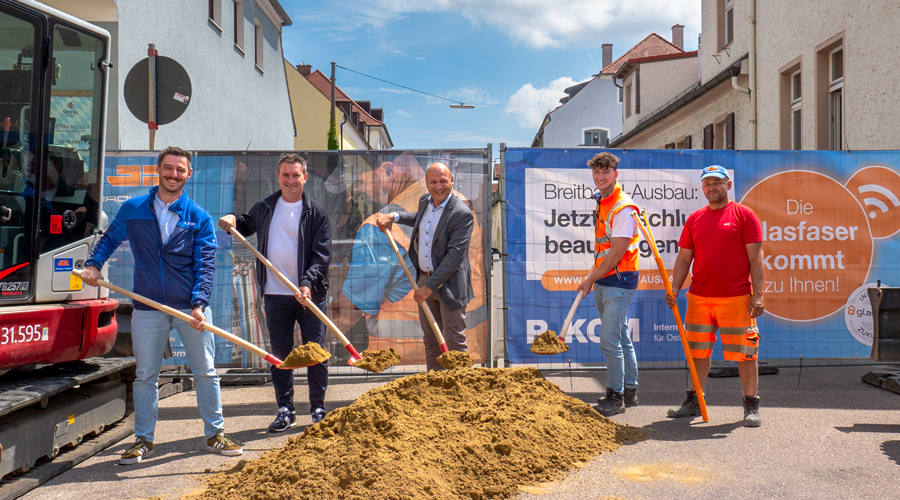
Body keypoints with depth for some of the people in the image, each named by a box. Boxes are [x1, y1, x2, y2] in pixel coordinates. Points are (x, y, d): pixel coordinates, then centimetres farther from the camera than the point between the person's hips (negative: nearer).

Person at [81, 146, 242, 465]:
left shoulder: (199, 218, 1)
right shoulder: (132, 210, 5)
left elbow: (205, 265, -4)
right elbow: (110, 239, 20)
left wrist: (199, 304, -17)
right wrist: (93, 263, 1)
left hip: (191, 307, 0)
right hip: (147, 309, 1)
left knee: (205, 372, 6)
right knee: (145, 376, 8)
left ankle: (215, 435, 19)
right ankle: (143, 440, 22)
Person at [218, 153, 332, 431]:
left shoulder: (316, 213, -2)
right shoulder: (264, 208, 8)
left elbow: (322, 254, -7)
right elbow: (247, 225, 28)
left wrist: (308, 283, -21)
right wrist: (232, 220, 5)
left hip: (310, 294, -3)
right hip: (275, 294, 3)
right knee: (280, 354, 9)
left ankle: (319, 409, 17)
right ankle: (285, 410, 19)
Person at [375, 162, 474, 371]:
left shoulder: (462, 214, -19)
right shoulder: (425, 200, 5)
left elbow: (455, 254, -23)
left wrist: (431, 285, -23)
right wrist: (394, 217, 18)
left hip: (449, 284, -7)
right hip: (424, 279, 7)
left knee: (454, 341, -2)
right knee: (431, 339, 16)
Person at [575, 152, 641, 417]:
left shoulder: (623, 208, -14)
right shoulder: (602, 203, 15)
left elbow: (616, 253, -18)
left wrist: (590, 279, -13)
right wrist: (592, 276, 13)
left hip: (619, 280, -9)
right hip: (604, 282, 9)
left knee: (610, 341, -9)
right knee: (621, 338, 14)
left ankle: (616, 397, 0)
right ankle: (630, 392, 23)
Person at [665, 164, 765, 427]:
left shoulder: (744, 215, 1)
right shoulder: (694, 219, 12)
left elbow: (755, 258, -4)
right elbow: (684, 258, 12)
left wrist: (757, 294, -11)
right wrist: (674, 289, 1)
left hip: (736, 297, -4)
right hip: (699, 297, 4)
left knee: (744, 352, 2)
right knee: (698, 351, 11)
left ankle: (751, 406, 13)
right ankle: (694, 401, 23)